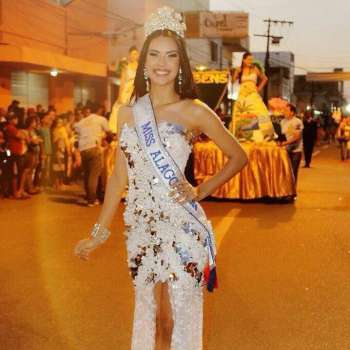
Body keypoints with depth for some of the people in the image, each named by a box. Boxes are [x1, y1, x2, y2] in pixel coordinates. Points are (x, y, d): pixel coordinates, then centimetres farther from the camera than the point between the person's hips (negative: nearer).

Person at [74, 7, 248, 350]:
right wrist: (99, 233, 9)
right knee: (149, 311, 13)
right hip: (141, 226, 4)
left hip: (181, 224, -4)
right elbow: (119, 175, 9)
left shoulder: (193, 111, -5)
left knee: (175, 315, 3)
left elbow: (238, 157, 4)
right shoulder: (128, 113, 6)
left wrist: (202, 190, -5)